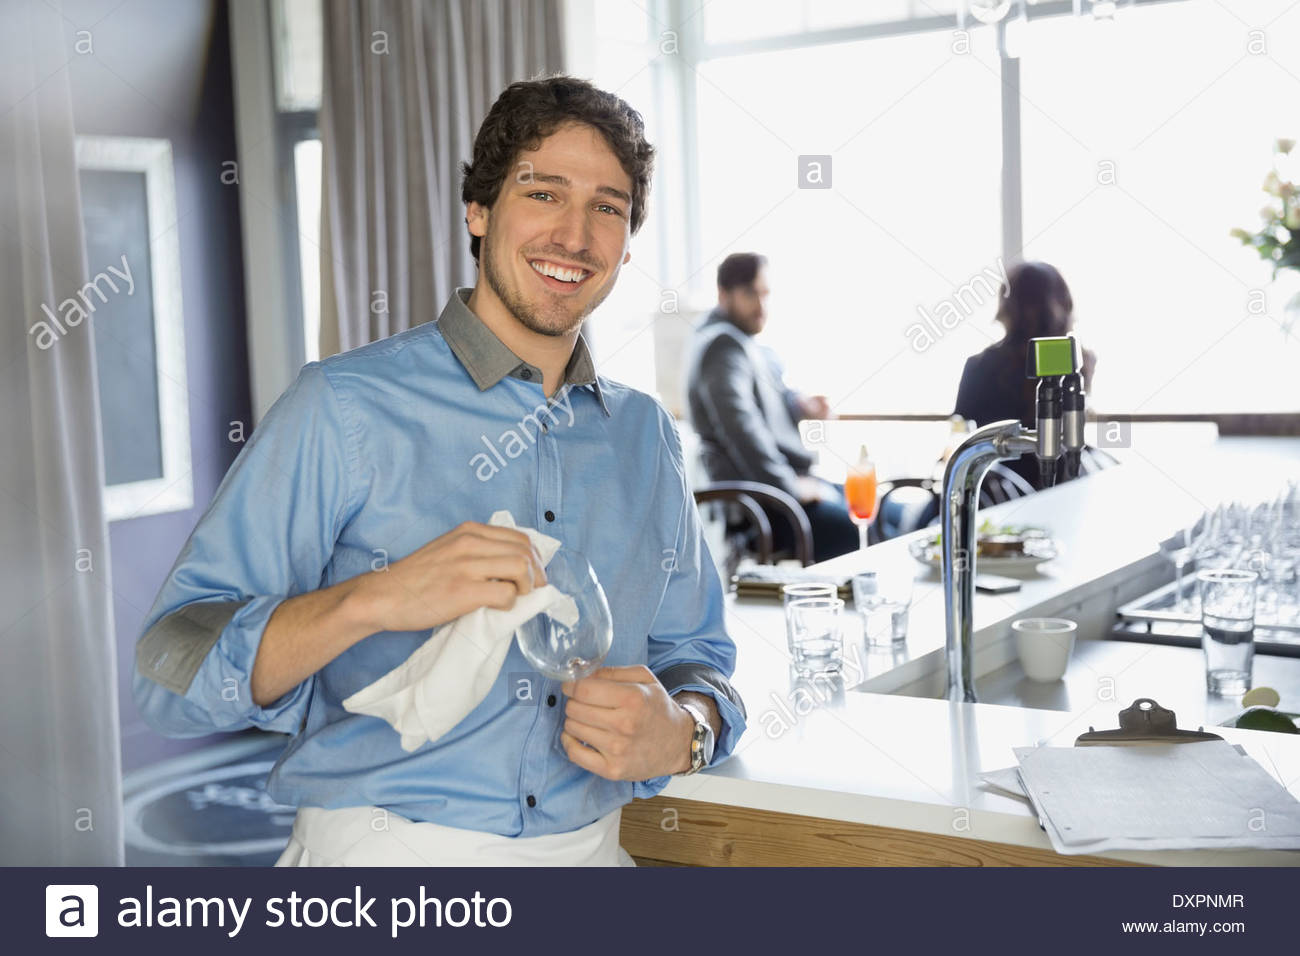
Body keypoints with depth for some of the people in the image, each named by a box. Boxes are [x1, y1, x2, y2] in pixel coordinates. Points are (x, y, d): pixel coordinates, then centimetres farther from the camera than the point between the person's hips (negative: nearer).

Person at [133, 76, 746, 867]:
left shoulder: (645, 436, 11)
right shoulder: (346, 407, -6)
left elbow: (696, 654, 18)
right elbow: (175, 671, -8)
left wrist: (681, 734, -4)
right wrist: (371, 601, -23)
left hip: (586, 846, 4)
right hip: (383, 849, -4)